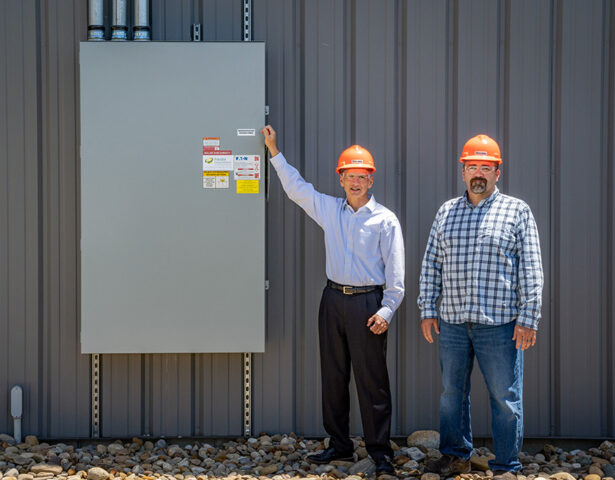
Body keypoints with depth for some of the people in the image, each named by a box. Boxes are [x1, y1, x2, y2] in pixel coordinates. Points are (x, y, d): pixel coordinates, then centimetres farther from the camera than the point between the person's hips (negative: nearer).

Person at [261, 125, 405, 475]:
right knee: (333, 376, 10)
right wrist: (275, 151, 17)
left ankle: (381, 451, 6)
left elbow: (395, 273, -5)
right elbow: (296, 187, 18)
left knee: (372, 380, -3)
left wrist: (385, 311, -12)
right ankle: (340, 446, 22)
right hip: (334, 298, 5)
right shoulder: (329, 209, 9)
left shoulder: (385, 220, -4)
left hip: (367, 302, -5)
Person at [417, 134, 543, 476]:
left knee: (505, 397, 2)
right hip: (452, 321, 4)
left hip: (499, 323, -3)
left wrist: (528, 318, -9)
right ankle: (456, 456, 27)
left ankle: (506, 467, 14)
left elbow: (531, 270, -2)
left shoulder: (517, 211, 2)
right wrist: (427, 309, 7)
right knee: (452, 391, 12)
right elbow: (431, 264, 14)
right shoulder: (446, 212, 12)